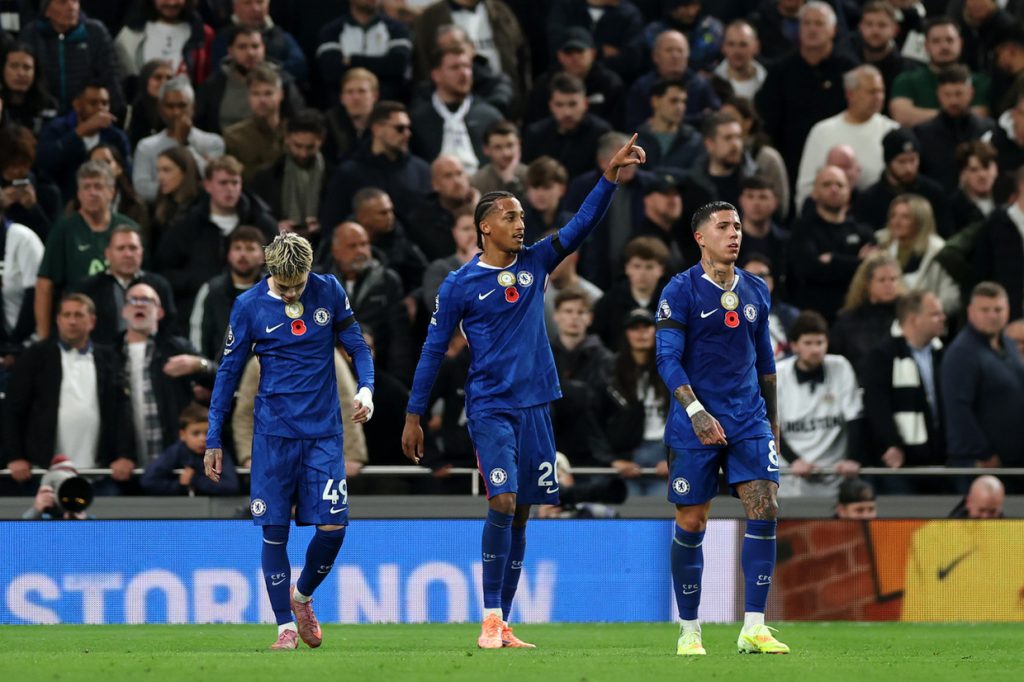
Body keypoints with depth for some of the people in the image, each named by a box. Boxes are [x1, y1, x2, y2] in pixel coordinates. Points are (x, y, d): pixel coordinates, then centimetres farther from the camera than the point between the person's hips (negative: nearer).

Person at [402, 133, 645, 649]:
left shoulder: (534, 264, 9)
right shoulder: (459, 286, -2)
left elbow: (581, 225, 1)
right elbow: (433, 351, 2)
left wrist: (610, 176, -13)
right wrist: (413, 417, 2)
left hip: (535, 407, 5)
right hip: (490, 408, -5)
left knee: (520, 514, 5)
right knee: (503, 501, -18)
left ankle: (503, 625, 9)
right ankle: (490, 620, -14)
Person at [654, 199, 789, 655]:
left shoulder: (756, 291, 11)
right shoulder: (681, 291, -5)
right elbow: (668, 359, -11)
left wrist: (772, 421, 20)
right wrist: (696, 411, -23)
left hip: (749, 421, 4)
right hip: (695, 427, -4)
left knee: (765, 510, -10)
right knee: (691, 524, 0)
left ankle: (753, 628, -8)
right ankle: (689, 631, 12)